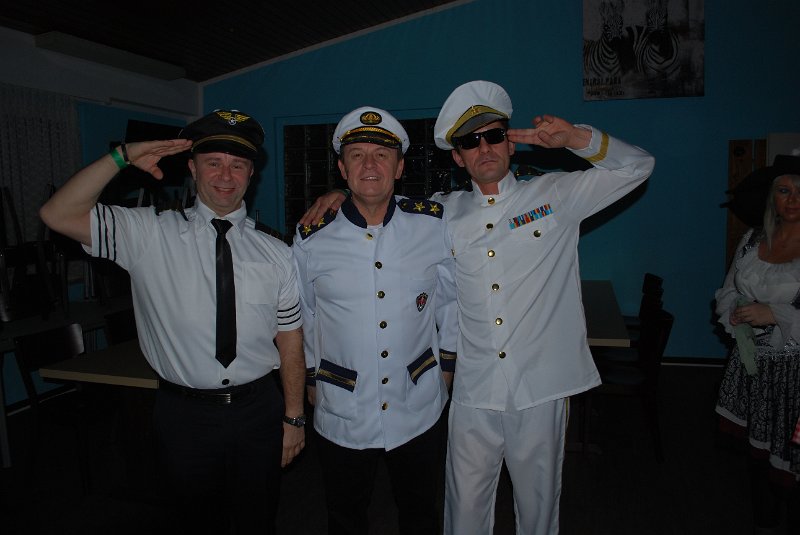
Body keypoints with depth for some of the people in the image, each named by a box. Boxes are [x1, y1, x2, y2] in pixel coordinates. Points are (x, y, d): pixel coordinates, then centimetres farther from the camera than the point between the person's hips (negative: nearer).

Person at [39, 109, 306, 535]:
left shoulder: (275, 254, -3)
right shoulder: (150, 235, -6)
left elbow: (290, 340, -1)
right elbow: (58, 215, -13)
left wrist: (294, 417, 2)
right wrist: (123, 156, -19)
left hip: (258, 409, 1)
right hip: (184, 413, -1)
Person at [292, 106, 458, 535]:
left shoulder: (435, 224, -8)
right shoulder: (312, 240, -10)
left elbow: (450, 299, 4)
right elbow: (303, 317, 4)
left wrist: (447, 364, 8)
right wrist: (311, 379, 10)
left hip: (420, 410, 1)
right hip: (341, 416, 0)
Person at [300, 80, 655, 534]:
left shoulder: (556, 196, 1)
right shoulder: (444, 213, 6)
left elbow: (637, 166, 5)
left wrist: (575, 138, -11)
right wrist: (340, 196, 3)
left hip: (541, 392, -1)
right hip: (473, 395, 2)